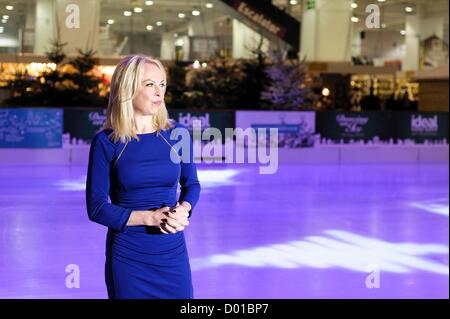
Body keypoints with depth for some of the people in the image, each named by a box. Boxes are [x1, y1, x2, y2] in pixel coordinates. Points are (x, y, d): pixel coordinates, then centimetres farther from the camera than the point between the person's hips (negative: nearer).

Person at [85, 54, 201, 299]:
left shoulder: (177, 134, -1)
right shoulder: (106, 142, -8)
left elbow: (191, 183, 12)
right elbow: (96, 207, -8)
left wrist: (183, 210, -10)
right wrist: (150, 218, -18)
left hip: (173, 252, 2)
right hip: (127, 257, -2)